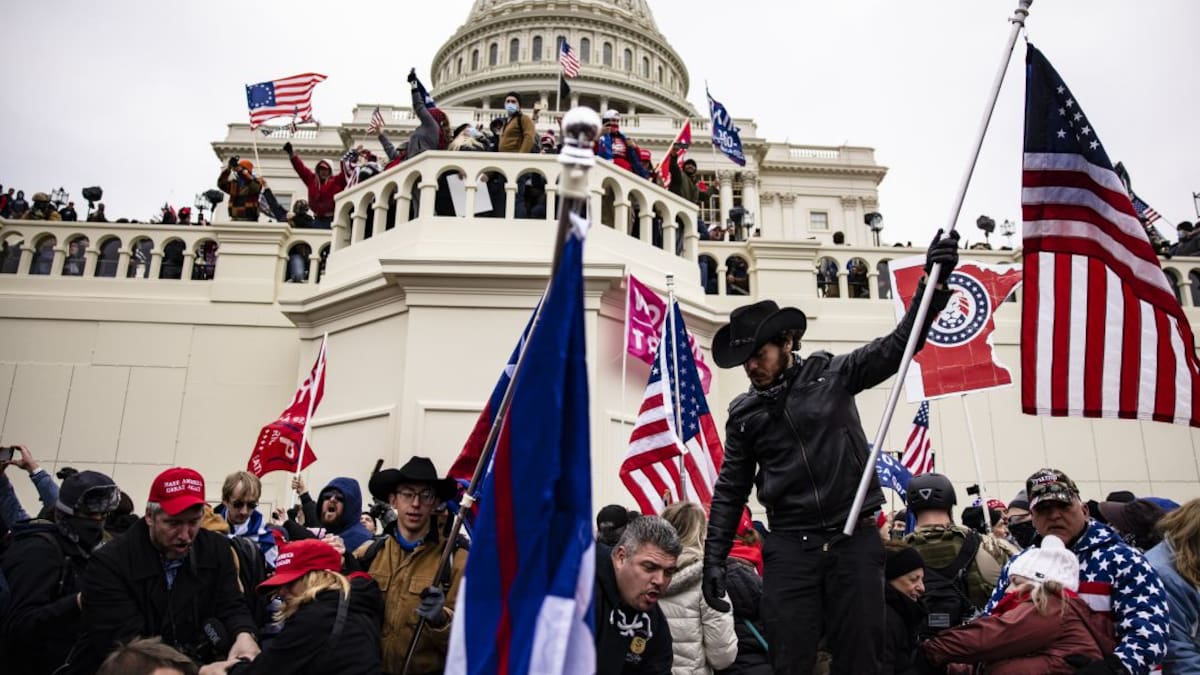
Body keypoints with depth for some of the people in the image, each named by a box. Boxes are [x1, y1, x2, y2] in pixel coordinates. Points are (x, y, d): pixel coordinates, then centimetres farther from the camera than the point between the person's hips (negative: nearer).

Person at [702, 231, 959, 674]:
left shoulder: (833, 375, 2)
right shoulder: (744, 413, 7)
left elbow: (898, 346, -4)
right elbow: (731, 490, 11)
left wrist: (935, 283, -16)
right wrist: (715, 558, 5)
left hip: (855, 538, -1)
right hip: (789, 546, 1)